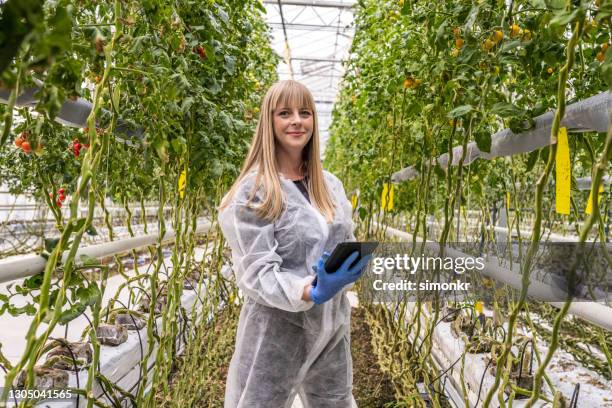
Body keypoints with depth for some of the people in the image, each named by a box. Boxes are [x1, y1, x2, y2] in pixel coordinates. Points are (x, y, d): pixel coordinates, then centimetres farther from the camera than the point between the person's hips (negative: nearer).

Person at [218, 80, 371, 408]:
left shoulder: (330, 184, 5)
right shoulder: (253, 191, -13)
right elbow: (255, 272, -17)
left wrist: (346, 270, -11)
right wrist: (311, 292, -32)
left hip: (332, 327, 6)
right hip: (276, 331, -5)